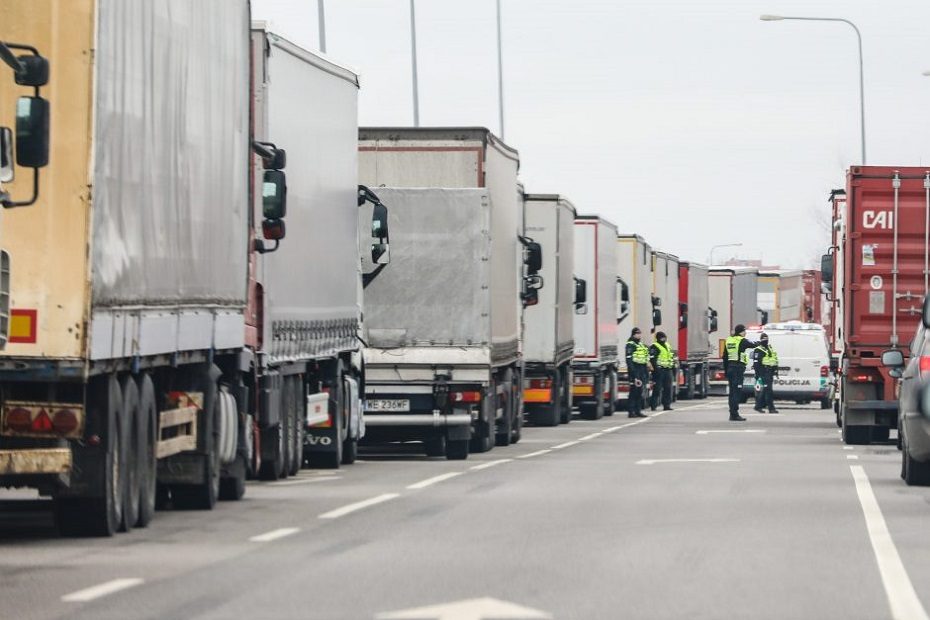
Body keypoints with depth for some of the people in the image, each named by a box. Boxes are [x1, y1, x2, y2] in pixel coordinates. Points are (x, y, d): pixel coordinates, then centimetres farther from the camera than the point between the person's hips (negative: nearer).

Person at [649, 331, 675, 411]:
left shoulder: (667, 346, 20)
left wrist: (673, 367, 21)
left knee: (668, 388, 6)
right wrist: (655, 368, -22)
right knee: (657, 389, -8)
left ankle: (667, 405, 9)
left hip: (667, 370, 7)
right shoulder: (654, 347, -5)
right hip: (659, 370, -7)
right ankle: (653, 405, -5)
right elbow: (652, 359, -14)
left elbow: (671, 358, 26)